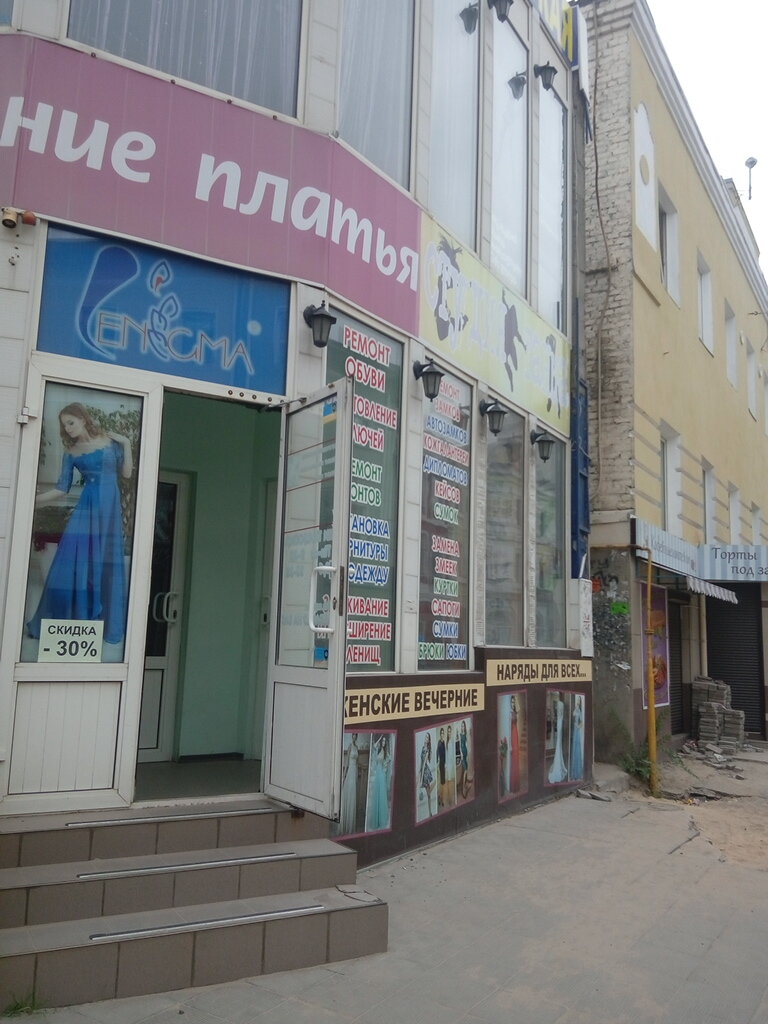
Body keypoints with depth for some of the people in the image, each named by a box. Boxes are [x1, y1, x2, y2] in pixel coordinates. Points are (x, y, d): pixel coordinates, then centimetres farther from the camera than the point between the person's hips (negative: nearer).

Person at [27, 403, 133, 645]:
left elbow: (127, 474, 1)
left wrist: (126, 444, -5)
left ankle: (101, 625, 10)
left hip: (110, 508, -1)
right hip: (85, 508, 1)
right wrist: (31, 499, -4)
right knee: (74, 564, -5)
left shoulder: (111, 440, 3)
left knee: (105, 566, 2)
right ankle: (61, 624, 4)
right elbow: (62, 489, 5)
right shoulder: (71, 453, 8)